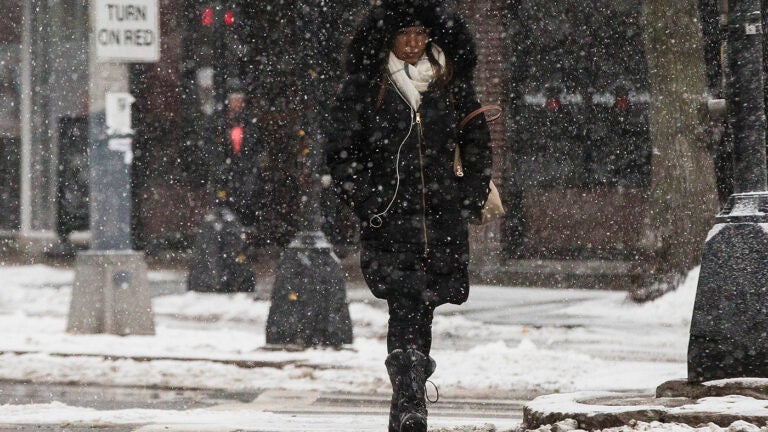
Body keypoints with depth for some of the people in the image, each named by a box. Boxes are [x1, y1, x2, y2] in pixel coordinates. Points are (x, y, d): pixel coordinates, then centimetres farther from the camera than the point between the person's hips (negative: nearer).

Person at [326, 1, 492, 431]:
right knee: (406, 305, -15)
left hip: (442, 216, 3)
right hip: (388, 215, -3)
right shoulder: (363, 87, 2)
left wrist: (472, 195, 10)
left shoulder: (451, 84, 10)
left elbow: (478, 142, 20)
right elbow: (341, 151, 6)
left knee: (422, 309, 4)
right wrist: (363, 199, -5)